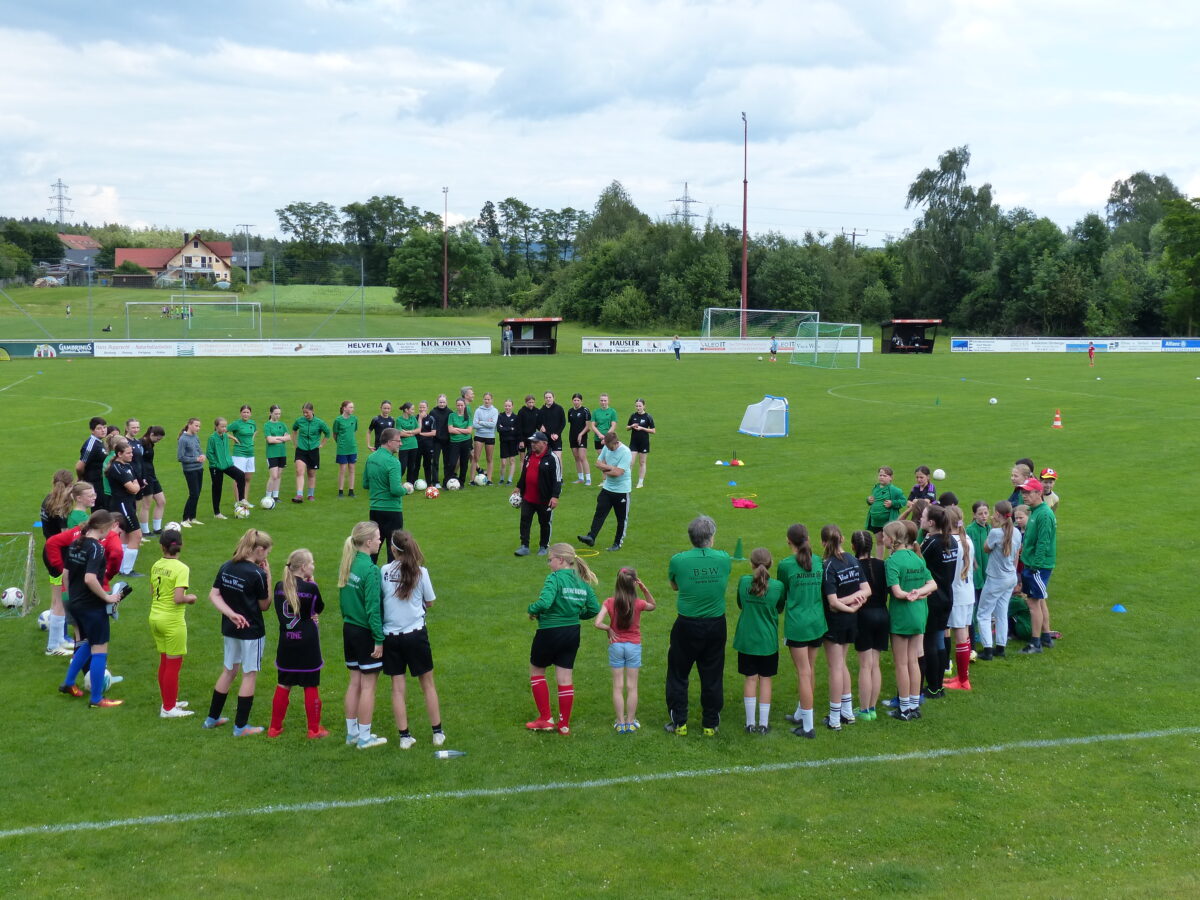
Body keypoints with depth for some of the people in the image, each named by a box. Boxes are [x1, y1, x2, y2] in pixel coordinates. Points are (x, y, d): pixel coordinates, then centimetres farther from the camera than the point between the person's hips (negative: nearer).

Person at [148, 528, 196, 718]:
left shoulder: (156, 566, 2)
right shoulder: (181, 569, -18)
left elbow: (152, 593, 10)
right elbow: (178, 599, -25)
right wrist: (190, 598, -5)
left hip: (155, 617, 7)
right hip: (172, 621, -7)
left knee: (164, 662, 18)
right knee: (174, 664, 4)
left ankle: (168, 702, 30)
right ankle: (168, 709, 11)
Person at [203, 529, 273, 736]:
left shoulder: (226, 567, 1)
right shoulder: (257, 574, -18)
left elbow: (214, 595, -3)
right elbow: (265, 606, -9)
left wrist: (231, 614, -12)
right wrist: (268, 578, -10)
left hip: (230, 629, 7)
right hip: (252, 631, -7)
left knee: (228, 671, 20)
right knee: (250, 675, 5)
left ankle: (212, 718, 29)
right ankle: (241, 726, 10)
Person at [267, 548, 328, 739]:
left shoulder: (280, 586, 0)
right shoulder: (311, 588, -14)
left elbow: (280, 611, 10)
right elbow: (320, 608, 3)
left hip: (286, 643, 4)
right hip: (307, 644, -4)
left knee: (283, 685, 14)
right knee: (311, 687, 5)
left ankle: (275, 727, 20)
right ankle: (314, 730, 12)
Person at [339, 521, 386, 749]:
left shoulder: (347, 565, 4)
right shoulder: (370, 570, -20)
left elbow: (342, 598, 10)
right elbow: (373, 607, -20)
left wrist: (348, 619, 18)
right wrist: (379, 639, -16)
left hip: (349, 628, 8)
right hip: (366, 633, -8)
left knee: (355, 682, 16)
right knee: (368, 685, 3)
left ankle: (352, 733, 23)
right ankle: (364, 737, 10)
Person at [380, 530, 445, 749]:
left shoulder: (383, 572, -7)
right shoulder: (420, 572, -8)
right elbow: (430, 602, 1)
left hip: (390, 635, 1)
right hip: (416, 633, -1)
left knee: (397, 687, 8)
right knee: (428, 683, 12)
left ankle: (404, 736, 10)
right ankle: (437, 733, 18)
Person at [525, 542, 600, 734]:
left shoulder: (555, 578, -17)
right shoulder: (583, 582, 3)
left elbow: (544, 602, -31)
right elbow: (594, 609, 3)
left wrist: (531, 610, -12)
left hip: (550, 632, -6)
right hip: (572, 633, 6)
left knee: (536, 672, 15)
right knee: (565, 678, 12)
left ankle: (545, 718, 16)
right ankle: (564, 724, 16)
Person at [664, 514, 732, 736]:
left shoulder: (678, 560, -13)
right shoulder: (723, 559, -8)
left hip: (687, 625, -2)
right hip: (716, 624, 2)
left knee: (678, 675, 13)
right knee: (712, 676, 14)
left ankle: (679, 723, 18)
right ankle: (711, 724, 22)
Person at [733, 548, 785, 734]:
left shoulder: (743, 582, -9)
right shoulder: (777, 586, -13)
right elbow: (780, 609, 3)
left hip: (746, 639, 1)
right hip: (768, 640, -1)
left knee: (751, 679, 10)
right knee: (765, 679, 10)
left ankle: (750, 723, 13)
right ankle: (763, 723, 13)